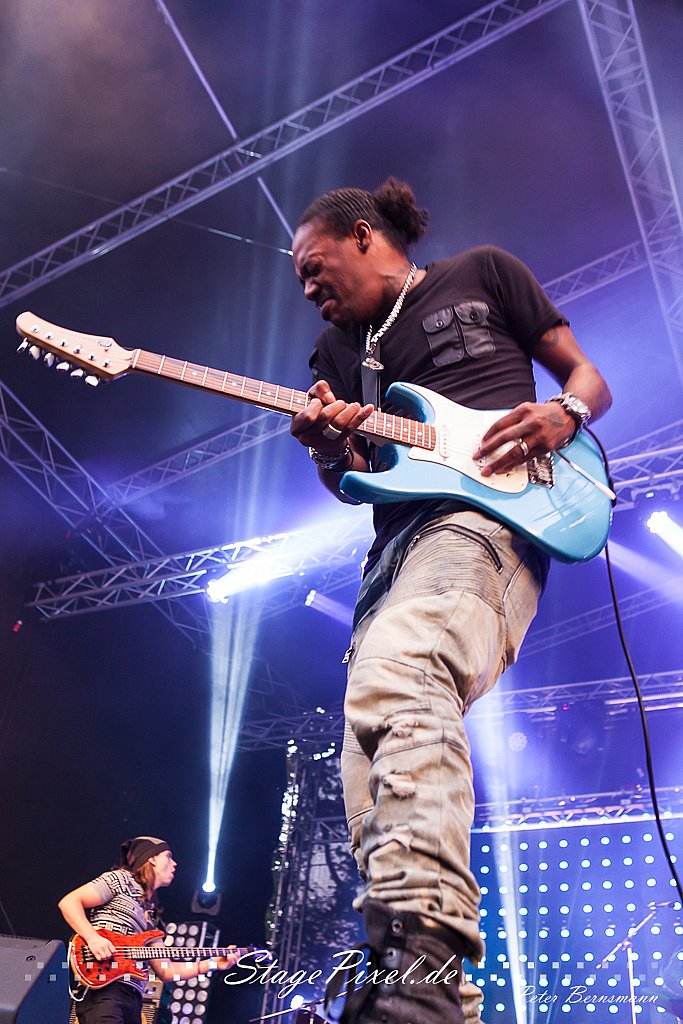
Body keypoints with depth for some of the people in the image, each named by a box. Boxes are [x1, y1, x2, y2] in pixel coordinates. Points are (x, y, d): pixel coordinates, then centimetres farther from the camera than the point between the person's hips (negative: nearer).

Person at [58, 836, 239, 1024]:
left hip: (133, 998, 8)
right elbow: (68, 902, -6)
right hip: (101, 988, -8)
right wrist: (92, 938, -19)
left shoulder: (149, 914, 25)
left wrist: (213, 964, 17)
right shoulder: (121, 879, 4)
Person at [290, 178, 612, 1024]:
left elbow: (588, 376, 16)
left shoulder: (482, 273, 16)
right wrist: (330, 450, -5)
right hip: (396, 539, 7)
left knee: (394, 679, -35)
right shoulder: (338, 350, 26)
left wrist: (563, 413, -8)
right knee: (382, 768, -5)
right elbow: (350, 485, 18)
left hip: (489, 508, -6)